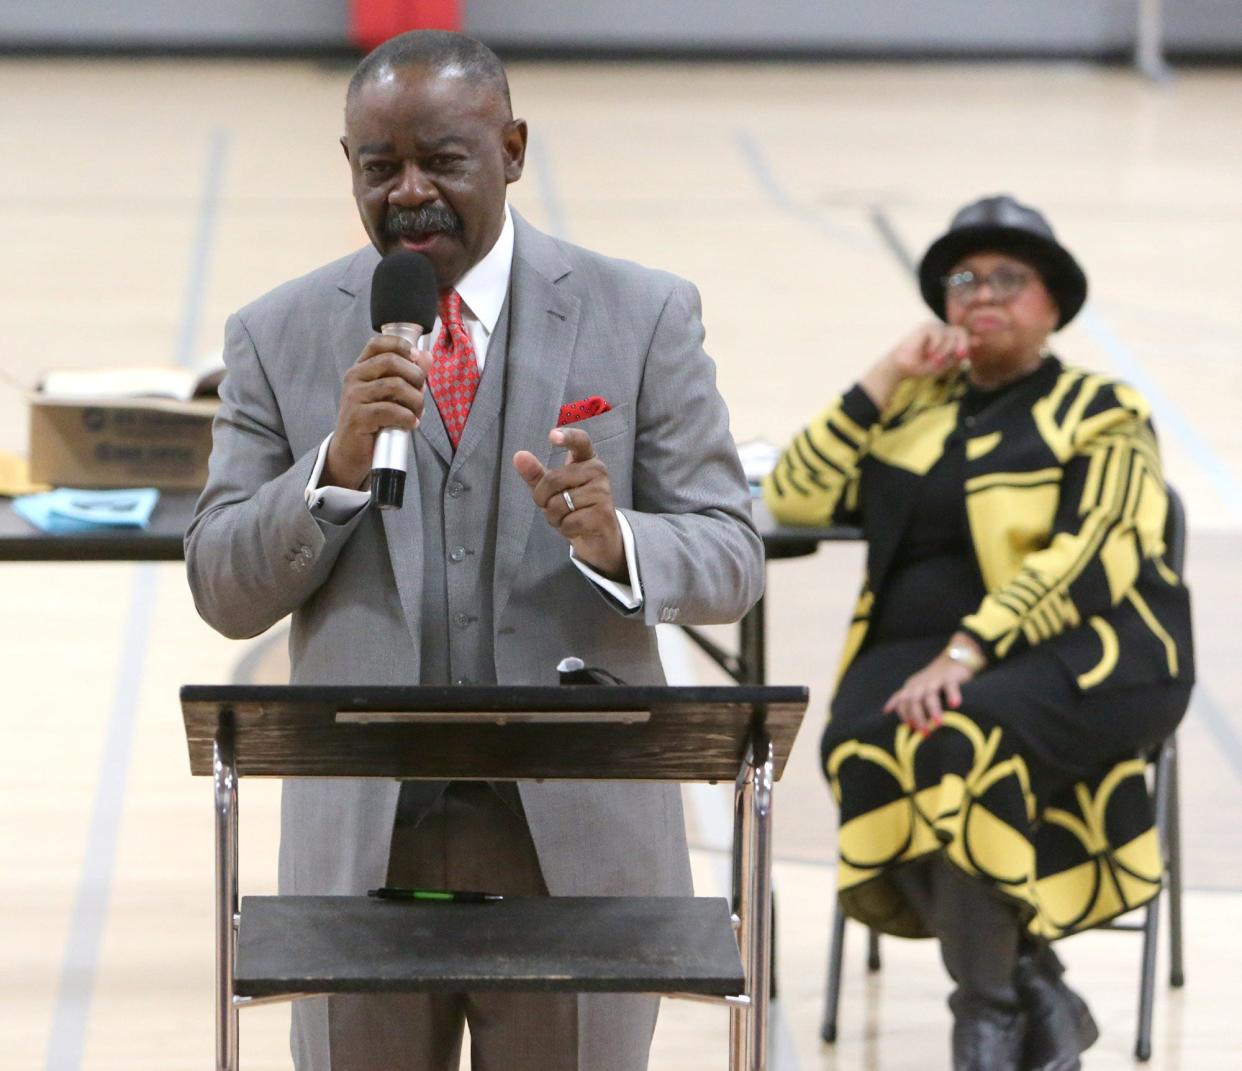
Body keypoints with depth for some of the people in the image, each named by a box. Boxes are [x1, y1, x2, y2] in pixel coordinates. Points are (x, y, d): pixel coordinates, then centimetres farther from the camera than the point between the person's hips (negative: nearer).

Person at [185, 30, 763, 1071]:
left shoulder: (642, 316, 1)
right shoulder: (279, 336, 4)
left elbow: (731, 556, 0)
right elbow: (225, 593, 2)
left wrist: (615, 543, -22)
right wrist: (336, 463, -16)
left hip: (576, 839, -1)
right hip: (362, 847, 1)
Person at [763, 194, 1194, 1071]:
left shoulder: (1103, 414, 7)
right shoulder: (916, 409, 22)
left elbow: (1086, 560, -8)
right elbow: (795, 498, 13)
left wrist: (969, 652, -22)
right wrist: (882, 382, 5)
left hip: (1083, 655, -4)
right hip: (915, 649, 4)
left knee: (959, 743, -36)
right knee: (870, 752, -31)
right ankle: (1037, 990, -19)